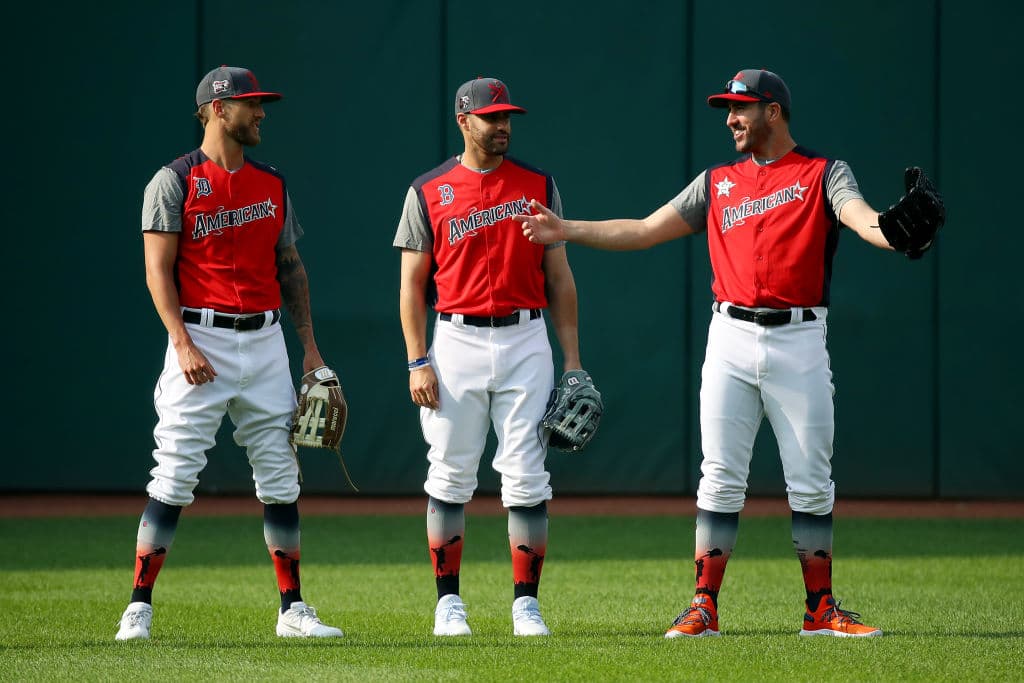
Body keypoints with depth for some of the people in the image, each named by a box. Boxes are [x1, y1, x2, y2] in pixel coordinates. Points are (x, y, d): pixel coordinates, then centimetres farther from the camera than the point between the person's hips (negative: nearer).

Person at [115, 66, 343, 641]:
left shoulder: (273, 184, 13)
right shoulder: (175, 182, -3)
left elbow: (291, 268, 18)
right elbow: (159, 271, -7)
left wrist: (310, 347, 11)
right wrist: (184, 344, -17)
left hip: (266, 341, 5)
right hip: (202, 339, -5)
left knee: (280, 475, 5)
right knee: (175, 477, -8)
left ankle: (293, 610, 11)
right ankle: (139, 609, -3)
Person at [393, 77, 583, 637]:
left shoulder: (538, 186, 7)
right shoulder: (428, 192, 3)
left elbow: (559, 276, 9)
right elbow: (412, 283, 3)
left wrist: (572, 358, 3)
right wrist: (417, 363, -6)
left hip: (526, 341, 1)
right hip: (457, 342, -1)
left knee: (526, 478, -3)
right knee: (450, 476, 2)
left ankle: (526, 605, 2)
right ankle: (448, 603, 11)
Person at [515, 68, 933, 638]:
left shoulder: (823, 174, 2)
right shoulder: (718, 182, 15)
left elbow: (861, 217, -17)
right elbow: (646, 230, 16)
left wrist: (897, 232, -40)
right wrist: (568, 231, 9)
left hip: (799, 341, -3)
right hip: (731, 340, 3)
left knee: (812, 483, 0)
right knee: (721, 479, 0)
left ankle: (821, 610, 7)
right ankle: (705, 607, 1)